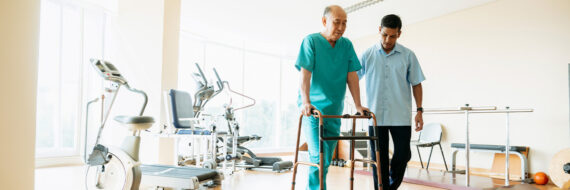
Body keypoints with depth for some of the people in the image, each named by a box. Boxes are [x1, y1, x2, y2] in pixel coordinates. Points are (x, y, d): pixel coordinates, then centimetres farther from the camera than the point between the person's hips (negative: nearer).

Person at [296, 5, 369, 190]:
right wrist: (306, 102, -26)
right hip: (312, 108, -5)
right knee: (318, 156, -12)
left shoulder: (346, 45, 7)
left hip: (334, 110, 5)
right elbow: (305, 74, -15)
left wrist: (358, 105, -2)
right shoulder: (311, 41, -6)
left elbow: (352, 76, 5)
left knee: (327, 159, 11)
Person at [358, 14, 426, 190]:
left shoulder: (408, 56, 4)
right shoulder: (367, 55, 3)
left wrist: (419, 110, 1)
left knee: (403, 155, 3)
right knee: (379, 159, 4)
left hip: (401, 116, 1)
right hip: (375, 116, 0)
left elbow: (416, 84, 8)